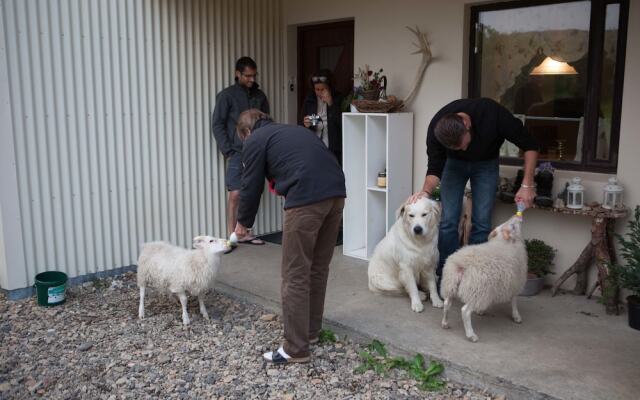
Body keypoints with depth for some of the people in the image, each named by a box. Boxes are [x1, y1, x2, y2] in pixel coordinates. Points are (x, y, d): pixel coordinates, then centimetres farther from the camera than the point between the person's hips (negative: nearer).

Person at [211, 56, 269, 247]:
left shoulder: (260, 95, 12)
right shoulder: (227, 95, 0)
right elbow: (217, 125, -2)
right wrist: (228, 151, -9)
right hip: (237, 153, -4)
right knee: (235, 194, -8)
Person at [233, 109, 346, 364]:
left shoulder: (254, 141, 12)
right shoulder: (295, 130, 33)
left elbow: (251, 186, 12)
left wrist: (242, 223, 27)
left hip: (306, 199, -7)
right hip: (336, 193, 8)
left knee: (295, 275, 0)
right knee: (318, 268, 19)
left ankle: (296, 349, 6)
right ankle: (311, 330, 32)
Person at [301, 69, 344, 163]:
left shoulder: (339, 99, -1)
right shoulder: (309, 101, 9)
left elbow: (342, 123, -12)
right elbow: (302, 129, 16)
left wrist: (331, 104, -17)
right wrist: (305, 125, -8)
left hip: (333, 151, -3)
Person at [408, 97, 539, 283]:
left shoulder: (493, 113, -37)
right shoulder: (436, 130, -33)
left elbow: (529, 145, -24)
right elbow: (435, 168, -20)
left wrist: (527, 185, -30)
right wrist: (426, 191, -41)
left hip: (486, 163, 0)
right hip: (454, 162, 1)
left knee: (481, 223, -6)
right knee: (448, 221, -8)